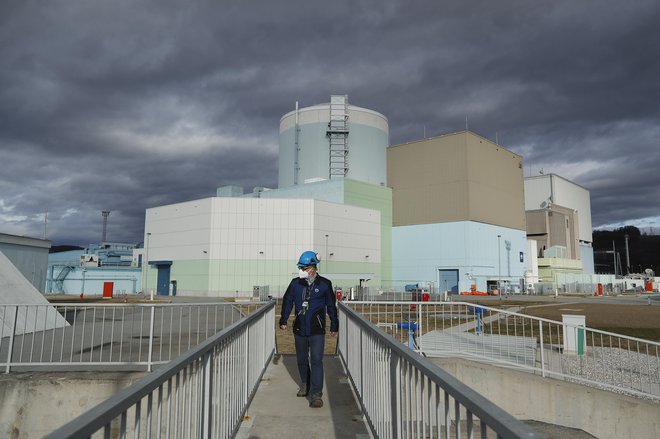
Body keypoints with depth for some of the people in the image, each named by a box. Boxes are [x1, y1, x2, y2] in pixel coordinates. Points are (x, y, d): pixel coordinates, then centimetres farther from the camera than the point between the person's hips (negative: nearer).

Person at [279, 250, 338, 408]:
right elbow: (287, 301, 11)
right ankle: (305, 384, 38)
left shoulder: (324, 284, -3)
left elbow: (331, 306, 6)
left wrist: (334, 325, 11)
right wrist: (283, 320, 7)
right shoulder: (295, 283, 2)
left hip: (317, 331, -3)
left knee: (316, 360, -11)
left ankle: (316, 395, -8)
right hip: (299, 329, 3)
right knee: (301, 360, 15)